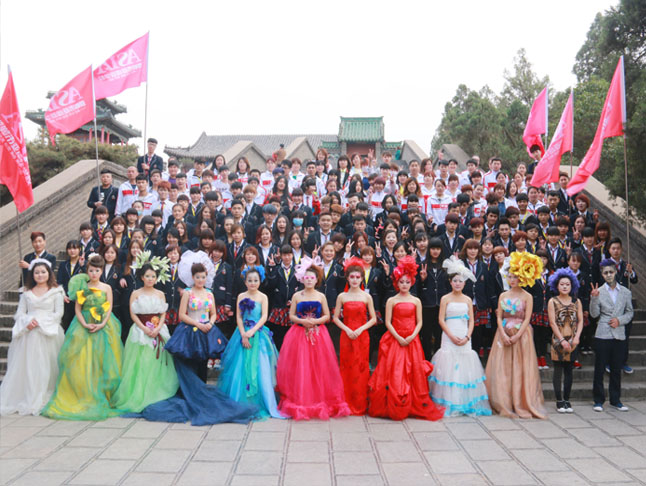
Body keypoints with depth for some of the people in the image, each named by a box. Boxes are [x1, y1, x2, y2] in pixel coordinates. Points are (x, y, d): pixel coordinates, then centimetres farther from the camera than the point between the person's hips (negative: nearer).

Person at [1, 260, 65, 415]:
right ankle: (26, 399, 7)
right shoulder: (27, 293, 15)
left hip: (48, 333, -3)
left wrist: (40, 322, -11)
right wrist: (27, 322, -10)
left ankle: (44, 400, 0)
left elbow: (59, 313, -2)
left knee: (45, 366, -5)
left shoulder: (56, 292, 5)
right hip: (28, 334, 3)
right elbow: (19, 313, 10)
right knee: (26, 366, 0)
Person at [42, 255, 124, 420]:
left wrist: (102, 324, -13)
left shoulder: (107, 288, 5)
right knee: (82, 362, -4)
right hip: (84, 326, 0)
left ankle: (101, 397, 7)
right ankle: (83, 396, 5)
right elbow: (78, 309, 3)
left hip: (104, 327, 0)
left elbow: (109, 308, 1)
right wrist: (85, 324, -11)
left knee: (102, 361, -1)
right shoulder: (82, 287, 6)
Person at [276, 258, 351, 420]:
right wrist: (302, 321, -14)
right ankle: (299, 403, 8)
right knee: (299, 368, -2)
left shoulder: (321, 296, 5)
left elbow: (327, 316, 4)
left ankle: (321, 402, 10)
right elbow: (291, 315, 3)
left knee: (319, 368, 0)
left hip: (318, 335, 0)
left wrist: (315, 321, -12)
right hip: (299, 334, 0)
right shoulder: (297, 296, 4)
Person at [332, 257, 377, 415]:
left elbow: (373, 319, 2)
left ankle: (361, 404, 16)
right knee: (346, 368, 3)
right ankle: (347, 404, 15)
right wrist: (347, 330, -10)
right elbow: (335, 317, 3)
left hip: (362, 336, 0)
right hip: (346, 336, 0)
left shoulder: (366, 297, 1)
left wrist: (360, 329, -11)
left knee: (362, 368, 3)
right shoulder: (342, 296, 2)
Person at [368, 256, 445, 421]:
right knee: (394, 373, -3)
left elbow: (419, 322, 4)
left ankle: (415, 406, 14)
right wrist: (399, 338, -12)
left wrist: (412, 336, -12)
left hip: (412, 341, 1)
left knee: (413, 372, 3)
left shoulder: (416, 301, 6)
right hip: (395, 340, -1)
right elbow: (388, 322, -2)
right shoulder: (391, 301, 2)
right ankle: (393, 407, 6)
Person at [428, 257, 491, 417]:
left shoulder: (468, 300, 9)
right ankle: (448, 404, 3)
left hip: (464, 340, 3)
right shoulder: (445, 299, 2)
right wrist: (452, 336, -11)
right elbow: (441, 320, -3)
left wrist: (467, 337, -7)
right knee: (449, 366, -4)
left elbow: (471, 321, 7)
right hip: (449, 338, -2)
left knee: (465, 368, 3)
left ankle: (466, 403, 12)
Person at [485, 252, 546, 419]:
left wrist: (516, 336, -14)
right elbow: (499, 317, 5)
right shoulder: (503, 295, 9)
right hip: (503, 335, 3)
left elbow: (527, 319, -6)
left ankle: (522, 404, 9)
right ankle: (504, 404, 11)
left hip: (521, 336, -3)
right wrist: (504, 335, -9)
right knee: (501, 369, 2)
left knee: (521, 369, -1)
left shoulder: (527, 297, 0)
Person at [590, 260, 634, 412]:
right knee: (599, 369, 2)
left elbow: (630, 313, 12)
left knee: (616, 369, 10)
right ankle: (598, 400, 12)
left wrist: (619, 320, -7)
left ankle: (615, 400, 23)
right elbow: (594, 314, -5)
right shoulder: (598, 292, 0)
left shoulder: (626, 292, 7)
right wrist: (594, 298, -19)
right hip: (602, 335, -2)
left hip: (619, 336, 2)